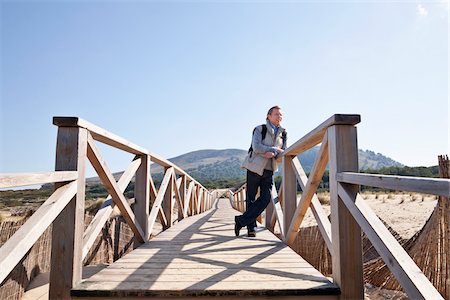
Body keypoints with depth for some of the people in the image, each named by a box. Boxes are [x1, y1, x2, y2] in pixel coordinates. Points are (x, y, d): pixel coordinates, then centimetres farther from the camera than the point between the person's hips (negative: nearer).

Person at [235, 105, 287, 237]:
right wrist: (275, 149, -12)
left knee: (266, 198, -7)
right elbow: (256, 147, -16)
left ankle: (241, 220, 2)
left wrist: (273, 154, -17)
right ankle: (251, 227, 14)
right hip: (255, 167, -4)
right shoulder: (260, 129, -2)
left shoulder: (283, 134, 12)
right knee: (251, 199, 1)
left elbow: (283, 152, 4)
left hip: (269, 170, 4)